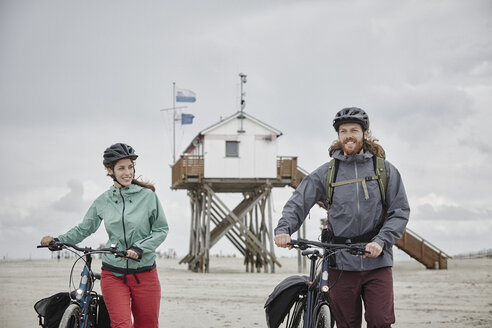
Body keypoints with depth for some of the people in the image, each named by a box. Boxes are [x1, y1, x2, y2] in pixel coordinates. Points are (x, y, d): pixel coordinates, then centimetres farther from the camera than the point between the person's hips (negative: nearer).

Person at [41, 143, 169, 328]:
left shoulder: (148, 196, -2)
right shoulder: (102, 201, 5)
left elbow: (161, 230, 2)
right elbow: (84, 229, 16)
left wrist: (139, 248, -12)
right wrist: (58, 240, 2)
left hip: (145, 275, -1)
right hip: (113, 275, 1)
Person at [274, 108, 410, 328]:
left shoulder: (385, 170, 7)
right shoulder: (325, 173, 8)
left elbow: (400, 211, 3)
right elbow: (298, 203, 4)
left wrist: (381, 241, -13)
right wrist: (283, 229, -16)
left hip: (376, 262, -1)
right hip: (341, 263, 1)